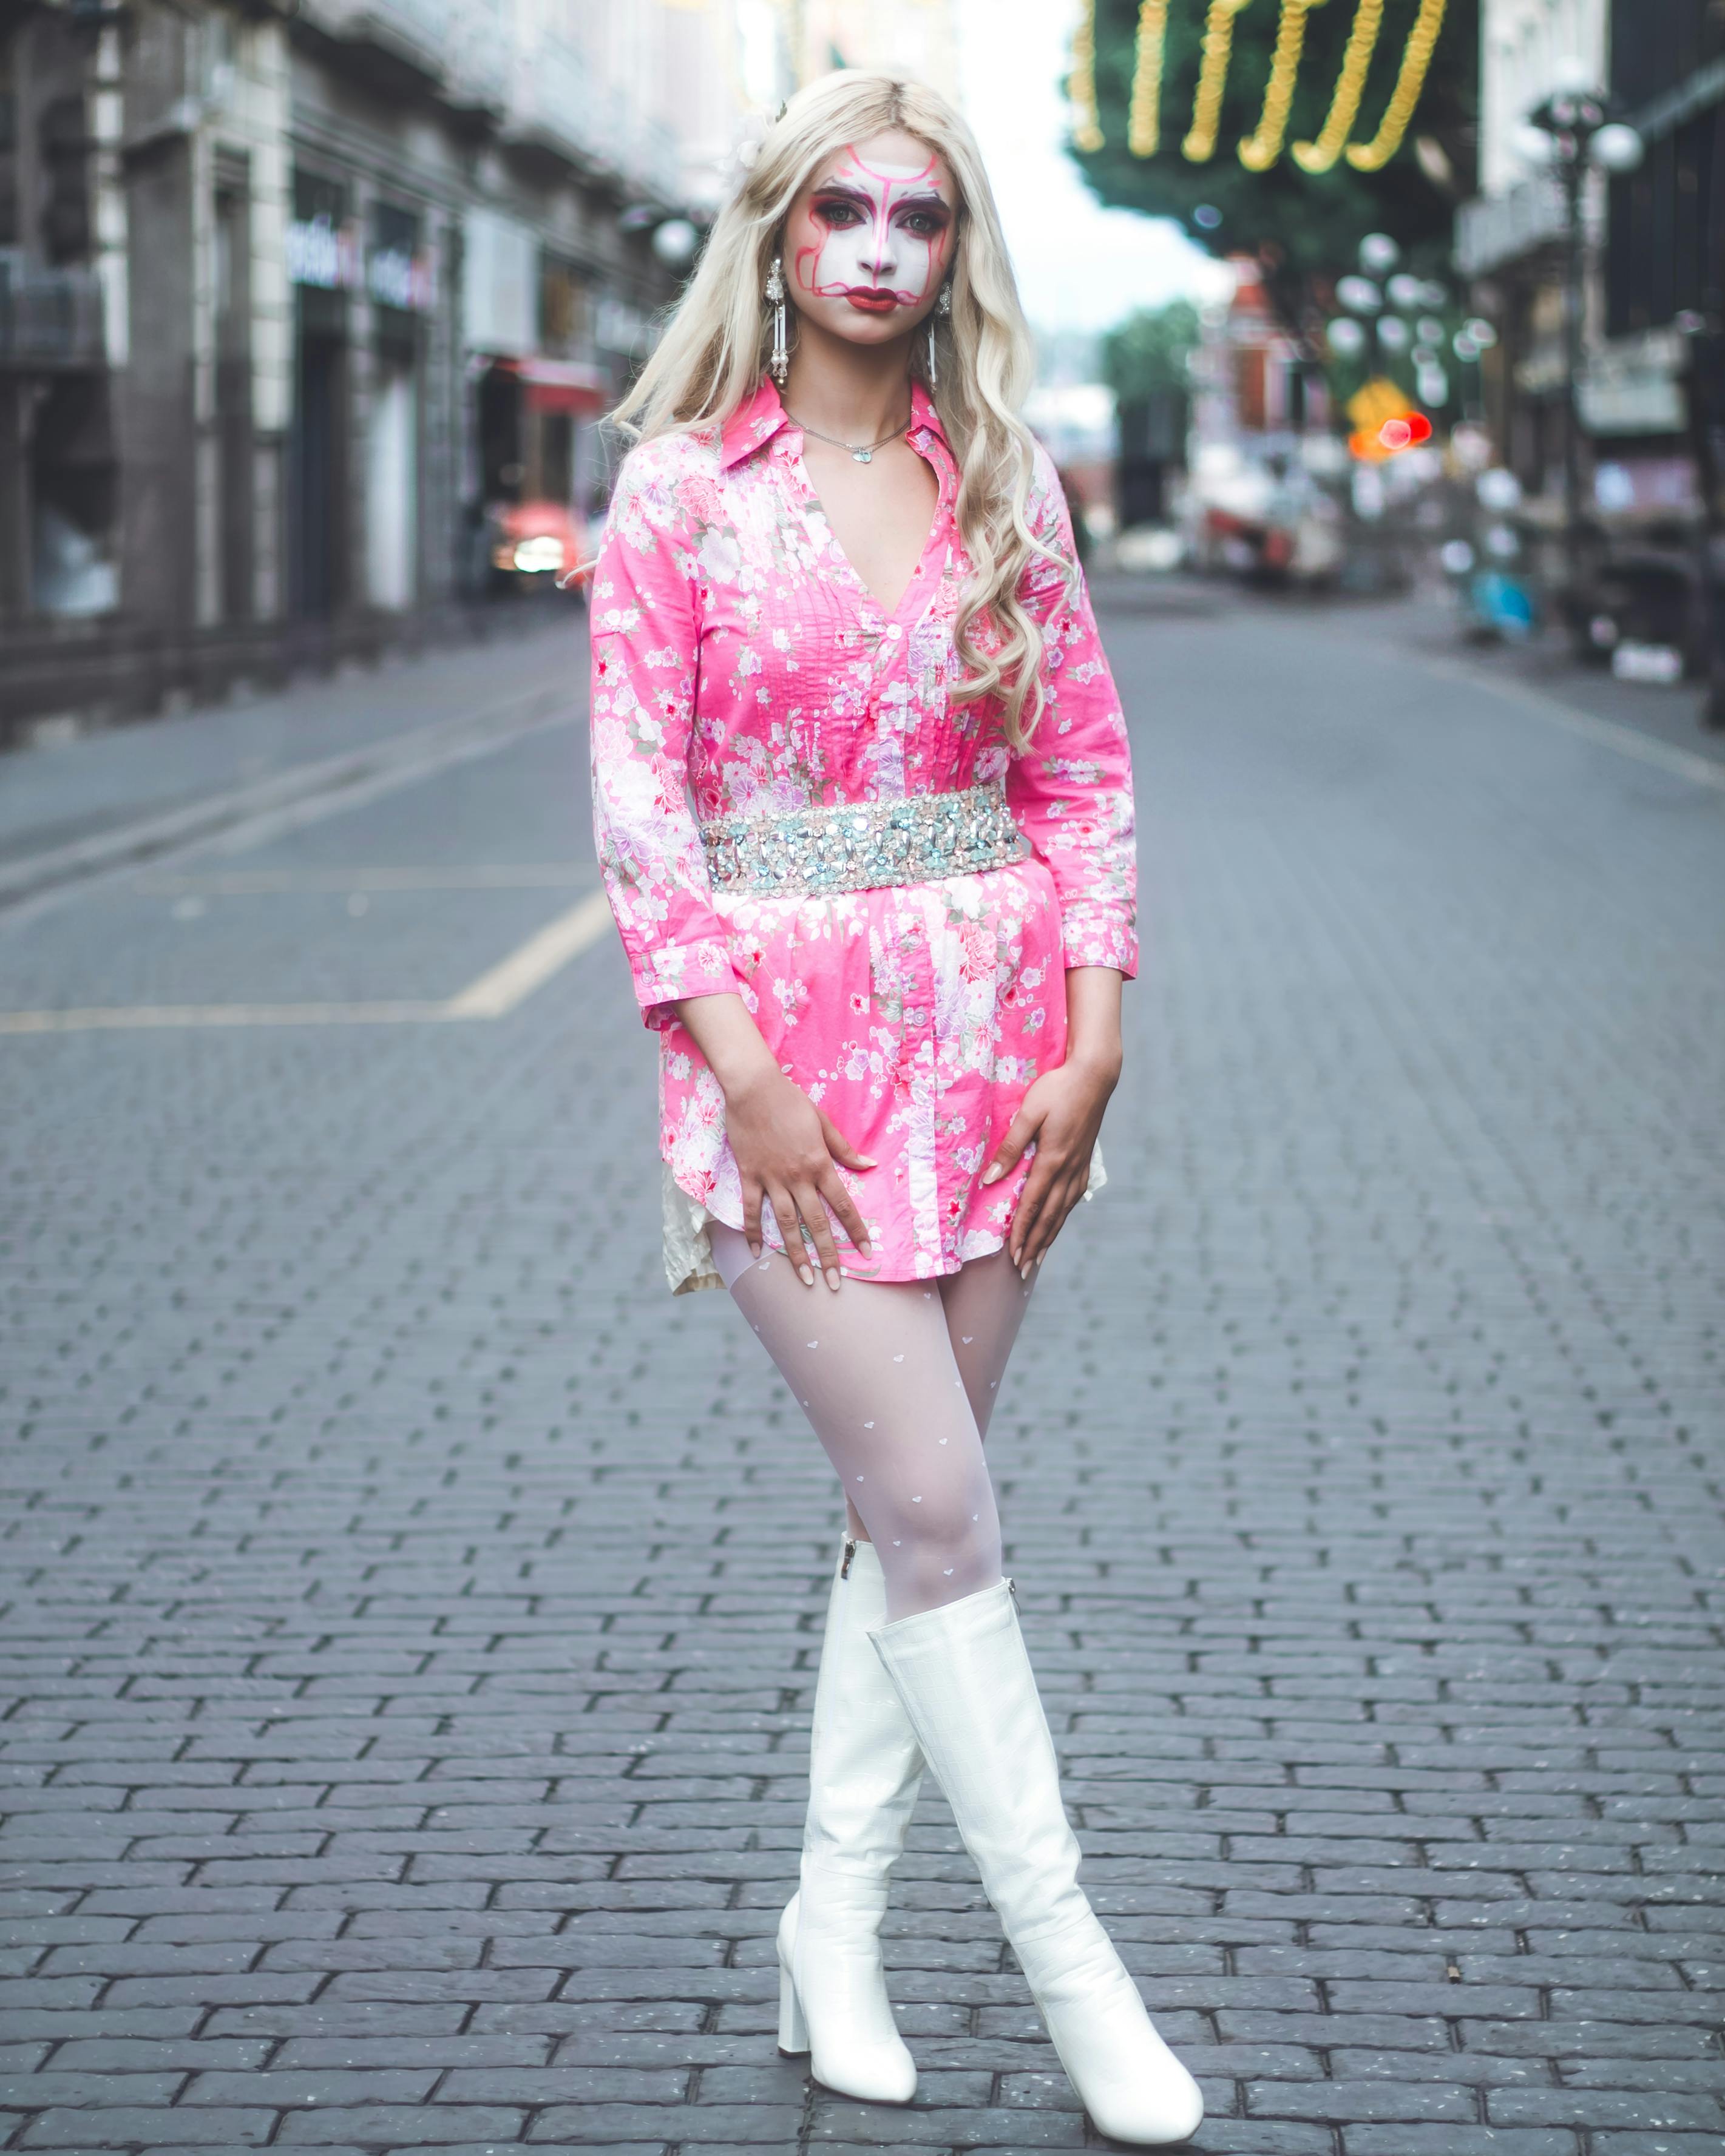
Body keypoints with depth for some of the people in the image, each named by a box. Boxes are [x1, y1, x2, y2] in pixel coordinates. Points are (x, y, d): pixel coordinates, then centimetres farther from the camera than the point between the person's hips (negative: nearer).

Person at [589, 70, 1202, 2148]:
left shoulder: (1007, 489, 6)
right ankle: (1066, 1954, 4)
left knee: (907, 1506, 8)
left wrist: (1089, 1044, -3)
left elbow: (1084, 774, 7)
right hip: (780, 1040, -3)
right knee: (940, 1510, -7)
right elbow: (637, 802, -6)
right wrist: (745, 1074, -14)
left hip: (988, 1037, 4)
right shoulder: (680, 490, -2)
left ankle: (832, 1934, 20)